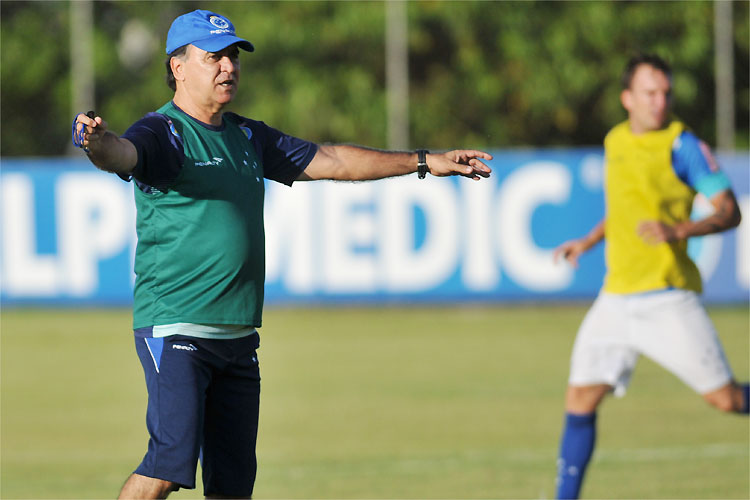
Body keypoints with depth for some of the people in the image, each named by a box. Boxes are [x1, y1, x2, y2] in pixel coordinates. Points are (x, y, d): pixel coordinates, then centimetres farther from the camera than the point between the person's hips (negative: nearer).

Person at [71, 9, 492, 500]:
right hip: (176, 330, -7)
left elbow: (329, 161, 25)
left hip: (239, 338, 7)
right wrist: (98, 142, -54)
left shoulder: (247, 138, 17)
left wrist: (424, 162, 26)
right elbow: (123, 154, -29)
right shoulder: (164, 133, -6)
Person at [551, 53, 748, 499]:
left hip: (668, 295, -5)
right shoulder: (615, 141, 13)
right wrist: (589, 241, 21)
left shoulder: (684, 146, -7)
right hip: (617, 295, 5)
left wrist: (680, 231, -25)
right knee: (581, 400, 0)